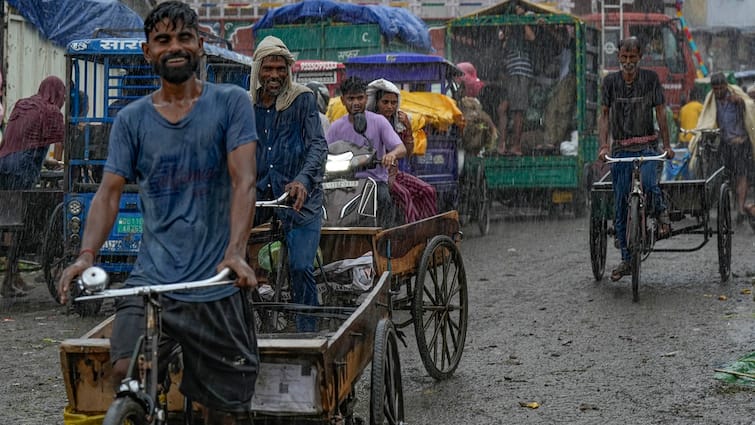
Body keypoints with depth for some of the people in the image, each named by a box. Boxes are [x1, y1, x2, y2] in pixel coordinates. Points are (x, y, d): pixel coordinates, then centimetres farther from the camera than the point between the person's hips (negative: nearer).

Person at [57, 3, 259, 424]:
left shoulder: (231, 103, 1)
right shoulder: (132, 119, 8)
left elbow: (243, 182, -9)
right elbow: (110, 192, 2)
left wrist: (236, 253, -25)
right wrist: (87, 254, -17)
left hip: (218, 282, -1)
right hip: (151, 279, 2)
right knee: (127, 373, -21)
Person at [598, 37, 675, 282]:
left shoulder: (650, 78, -1)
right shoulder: (610, 81, 3)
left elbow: (660, 113, 2)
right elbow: (604, 115, 2)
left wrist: (667, 145, -1)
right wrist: (603, 146, -9)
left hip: (646, 145, -2)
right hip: (621, 148, 2)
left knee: (649, 184, -30)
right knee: (620, 204, 0)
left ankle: (662, 213, 5)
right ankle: (626, 260, 9)